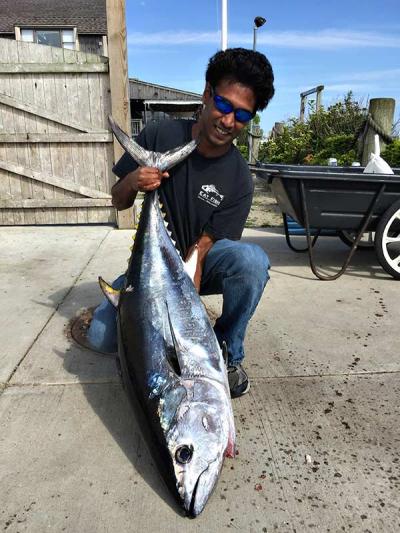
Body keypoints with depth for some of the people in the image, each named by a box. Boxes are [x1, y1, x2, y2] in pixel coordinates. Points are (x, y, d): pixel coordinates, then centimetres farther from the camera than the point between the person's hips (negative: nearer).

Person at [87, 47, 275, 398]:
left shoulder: (239, 181, -17)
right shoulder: (159, 136, -12)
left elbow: (201, 248, -18)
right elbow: (118, 201, -3)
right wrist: (132, 183, -26)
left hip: (201, 264, 0)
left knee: (252, 259, -34)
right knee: (102, 336, -21)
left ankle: (228, 354, -9)